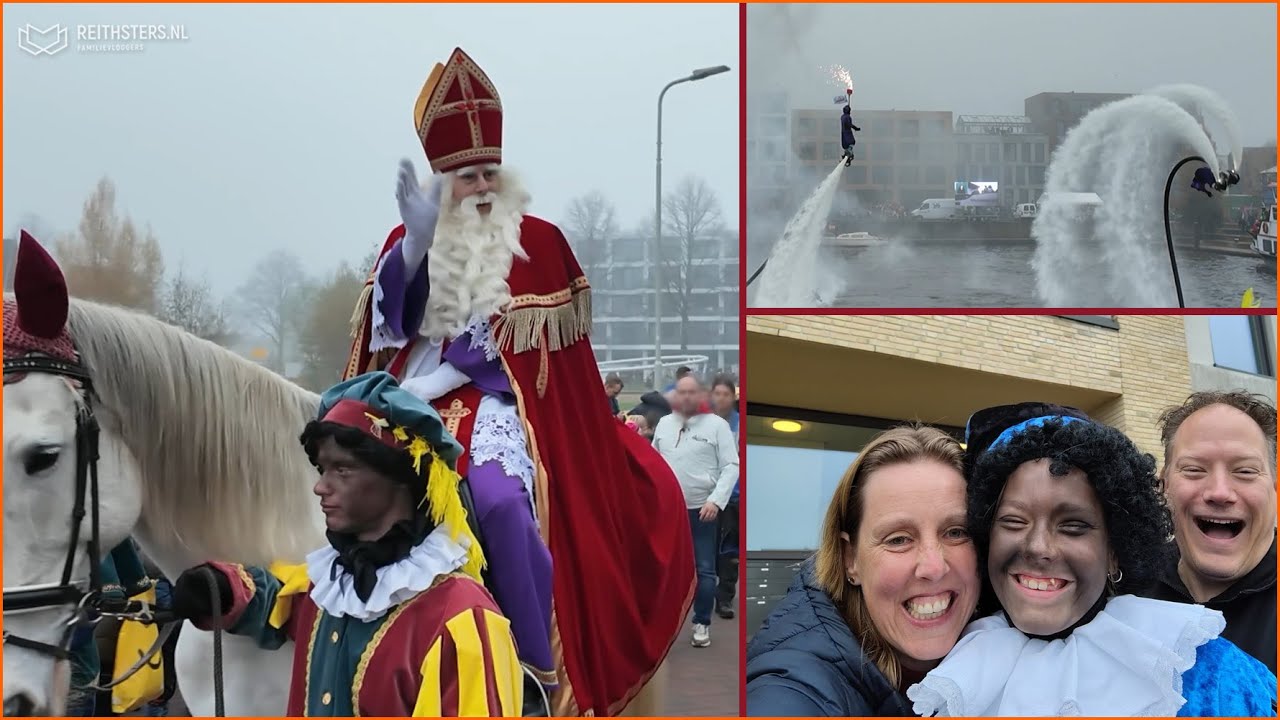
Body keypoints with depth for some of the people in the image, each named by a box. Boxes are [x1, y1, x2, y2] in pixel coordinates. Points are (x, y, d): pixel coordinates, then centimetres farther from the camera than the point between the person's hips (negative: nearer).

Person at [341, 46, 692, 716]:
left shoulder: (538, 241, 3)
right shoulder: (409, 237, 13)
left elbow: (515, 341, -5)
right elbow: (387, 322, -4)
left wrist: (428, 385, -12)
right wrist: (416, 241, -20)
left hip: (499, 398, -3)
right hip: (419, 396, 4)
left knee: (502, 500, -31)